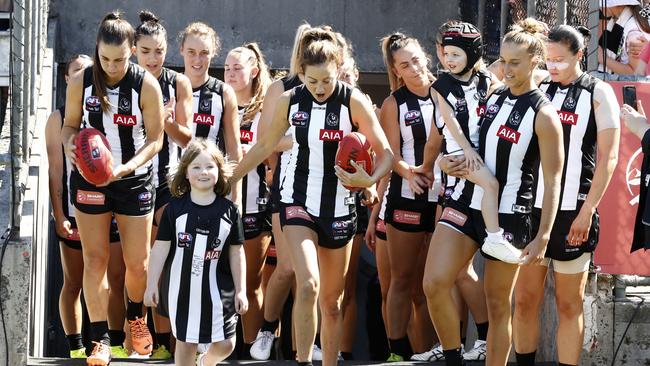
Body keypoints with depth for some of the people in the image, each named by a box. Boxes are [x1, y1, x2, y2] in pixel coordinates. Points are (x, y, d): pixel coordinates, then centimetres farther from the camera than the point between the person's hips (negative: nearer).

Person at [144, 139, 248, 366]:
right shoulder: (175, 208, -3)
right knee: (185, 341, 9)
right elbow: (161, 248, -1)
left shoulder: (229, 210, -1)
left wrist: (240, 290, 3)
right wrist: (151, 284, -3)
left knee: (225, 344, 2)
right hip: (182, 287, -1)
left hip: (217, 288, 1)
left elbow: (236, 253, 4)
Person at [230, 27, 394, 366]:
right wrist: (228, 178, 14)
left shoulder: (354, 101, -9)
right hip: (298, 202, 0)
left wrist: (369, 180, -29)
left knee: (331, 298, 8)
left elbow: (385, 153, -9)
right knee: (308, 284, -22)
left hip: (338, 208, 0)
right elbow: (264, 146, 11)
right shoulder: (289, 101, -3)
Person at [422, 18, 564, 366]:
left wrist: (543, 237, -14)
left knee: (497, 304, 3)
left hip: (507, 215, -5)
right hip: (465, 202, 5)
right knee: (434, 285, -11)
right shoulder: (491, 97, 8)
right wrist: (449, 163, 1)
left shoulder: (543, 115, -10)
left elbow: (552, 182, -10)